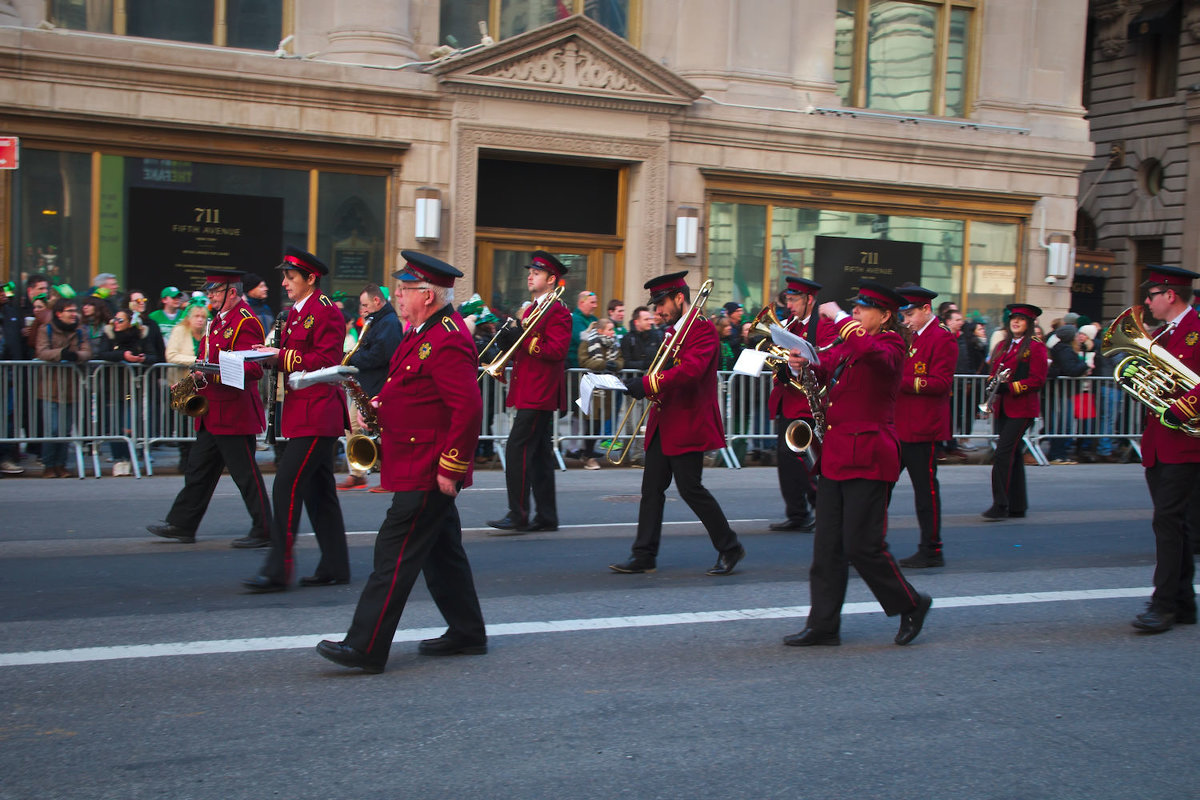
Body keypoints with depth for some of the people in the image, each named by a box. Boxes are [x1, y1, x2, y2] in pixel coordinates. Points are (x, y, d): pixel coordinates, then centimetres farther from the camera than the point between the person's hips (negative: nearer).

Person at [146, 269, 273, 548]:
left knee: (246, 474, -3)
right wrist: (198, 376, 7)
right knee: (198, 469, 13)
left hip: (234, 413, -10)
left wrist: (212, 374, -29)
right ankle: (181, 525, 20)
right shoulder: (219, 320, 16)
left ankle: (264, 531, 6)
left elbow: (254, 368, -23)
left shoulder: (245, 322, -14)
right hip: (213, 414, 10)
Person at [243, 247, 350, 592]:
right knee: (319, 490, 13)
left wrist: (281, 355, -20)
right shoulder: (297, 312, 17)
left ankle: (278, 570, -8)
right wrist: (271, 355, 1)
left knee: (286, 486, -11)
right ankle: (335, 567, 19)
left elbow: (326, 362, -20)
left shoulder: (325, 312, -12)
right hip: (304, 414, 10)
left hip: (316, 417, -10)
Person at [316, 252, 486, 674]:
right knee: (442, 552, 17)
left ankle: (366, 649, -5)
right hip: (421, 467, 11)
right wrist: (380, 406, 5)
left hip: (427, 473, -11)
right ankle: (467, 634, 27)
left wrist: (451, 468, -24)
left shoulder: (447, 342, -20)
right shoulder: (425, 332, 13)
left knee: (395, 555, -8)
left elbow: (469, 408, -26)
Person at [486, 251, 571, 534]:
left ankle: (518, 516, -10)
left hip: (540, 395, -10)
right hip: (529, 392, 10)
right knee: (538, 453, 11)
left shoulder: (558, 312, -9)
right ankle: (546, 516, 15)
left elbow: (557, 350, -20)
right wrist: (509, 342, 3)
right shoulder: (531, 309, 20)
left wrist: (522, 339, -23)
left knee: (517, 449, -13)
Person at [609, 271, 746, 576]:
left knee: (690, 488, -5)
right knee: (652, 488, 6)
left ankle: (730, 547, 10)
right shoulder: (672, 331, 17)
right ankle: (644, 555, 9)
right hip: (664, 423, 9)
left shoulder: (703, 329, -12)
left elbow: (691, 369, -27)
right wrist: (647, 386, 0)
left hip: (688, 423, -9)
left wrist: (648, 383, -31)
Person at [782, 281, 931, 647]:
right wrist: (804, 365, -3)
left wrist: (838, 316, -22)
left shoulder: (890, 346, -10)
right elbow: (825, 371, 20)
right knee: (827, 546, 7)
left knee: (862, 546, -4)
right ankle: (824, 625, 13)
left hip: (868, 459, -8)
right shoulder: (848, 346, 15)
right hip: (836, 456, 8)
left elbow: (871, 353, -32)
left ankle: (911, 604, 17)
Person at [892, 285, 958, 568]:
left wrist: (900, 381, -23)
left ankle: (932, 551, 8)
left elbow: (942, 384, -18)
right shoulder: (912, 338, 17)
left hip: (923, 429, -9)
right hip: (898, 427, 9)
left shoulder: (943, 338, -10)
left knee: (925, 487, -1)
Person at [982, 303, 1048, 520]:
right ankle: (1018, 506, 18)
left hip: (1022, 409, -7)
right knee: (1014, 454, 11)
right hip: (1003, 408, 7)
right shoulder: (1002, 345, 15)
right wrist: (993, 381, -1)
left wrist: (1010, 387, -20)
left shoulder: (1035, 347, -5)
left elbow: (1038, 380, -10)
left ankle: (1000, 505, -13)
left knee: (1004, 452, -15)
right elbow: (995, 371, 22)